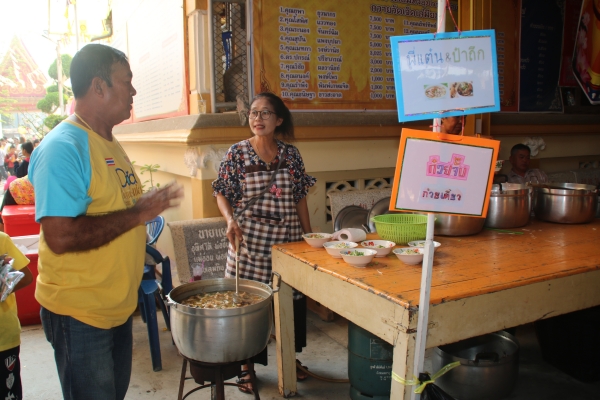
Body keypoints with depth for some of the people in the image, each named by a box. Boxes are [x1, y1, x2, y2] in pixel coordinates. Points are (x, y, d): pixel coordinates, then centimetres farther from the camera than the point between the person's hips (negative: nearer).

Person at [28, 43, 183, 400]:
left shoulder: (111, 143, 9)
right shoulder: (63, 147, -21)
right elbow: (60, 237, -29)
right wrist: (137, 213, -26)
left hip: (119, 306, 9)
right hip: (79, 314, -8)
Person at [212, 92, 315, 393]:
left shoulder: (291, 154, 3)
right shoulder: (237, 153, -3)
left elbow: (300, 198, 7)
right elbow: (222, 194, -1)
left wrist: (309, 236, 7)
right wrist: (231, 220, -19)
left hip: (288, 238, 3)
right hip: (250, 240, -2)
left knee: (293, 298, 10)